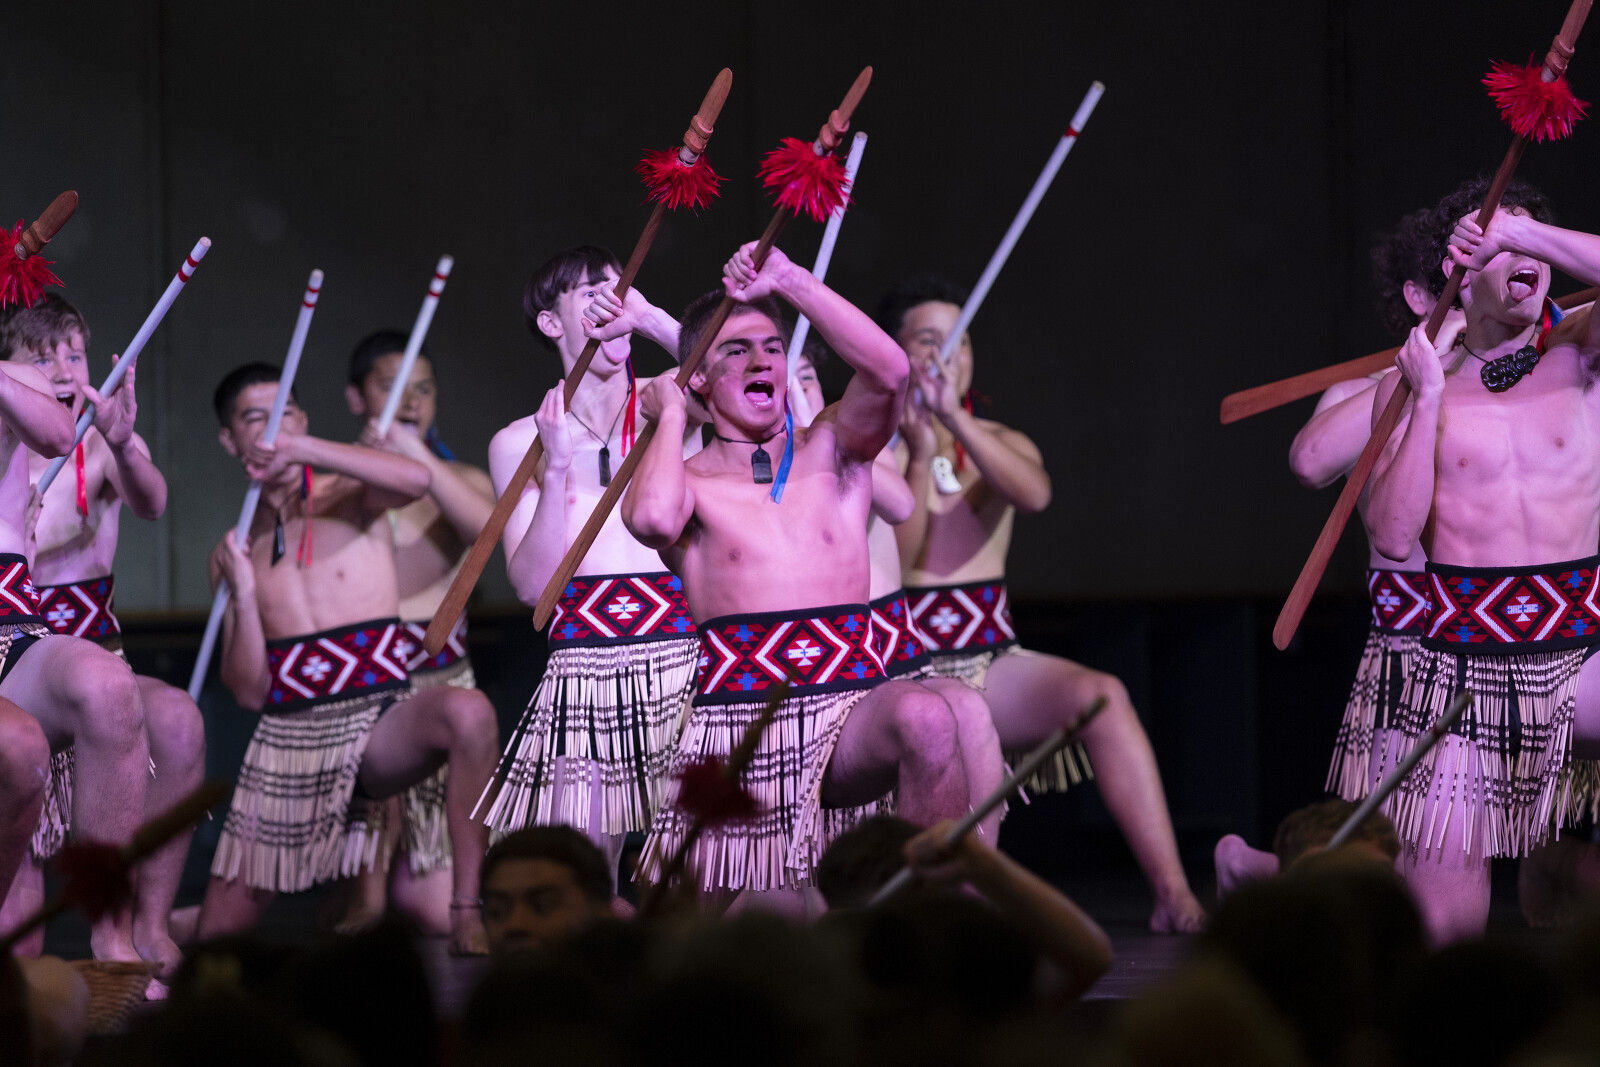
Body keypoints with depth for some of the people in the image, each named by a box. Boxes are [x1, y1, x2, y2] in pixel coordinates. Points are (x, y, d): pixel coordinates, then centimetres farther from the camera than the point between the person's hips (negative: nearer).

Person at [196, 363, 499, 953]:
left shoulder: (349, 496, 3)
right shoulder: (236, 549, 11)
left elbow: (416, 480, -24)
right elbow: (249, 693, 4)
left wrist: (302, 447, -26)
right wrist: (243, 592, -10)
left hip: (379, 723, -3)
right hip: (286, 743, 3)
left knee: (469, 712, -38)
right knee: (215, 941, 5)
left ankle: (467, 921, -34)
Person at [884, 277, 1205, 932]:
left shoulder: (998, 446, 13)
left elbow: (1034, 494, -14)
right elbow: (889, 568, -12)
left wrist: (955, 419, -24)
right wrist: (921, 459, -15)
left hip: (992, 664, 3)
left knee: (1102, 695, -24)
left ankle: (1174, 897, -29)